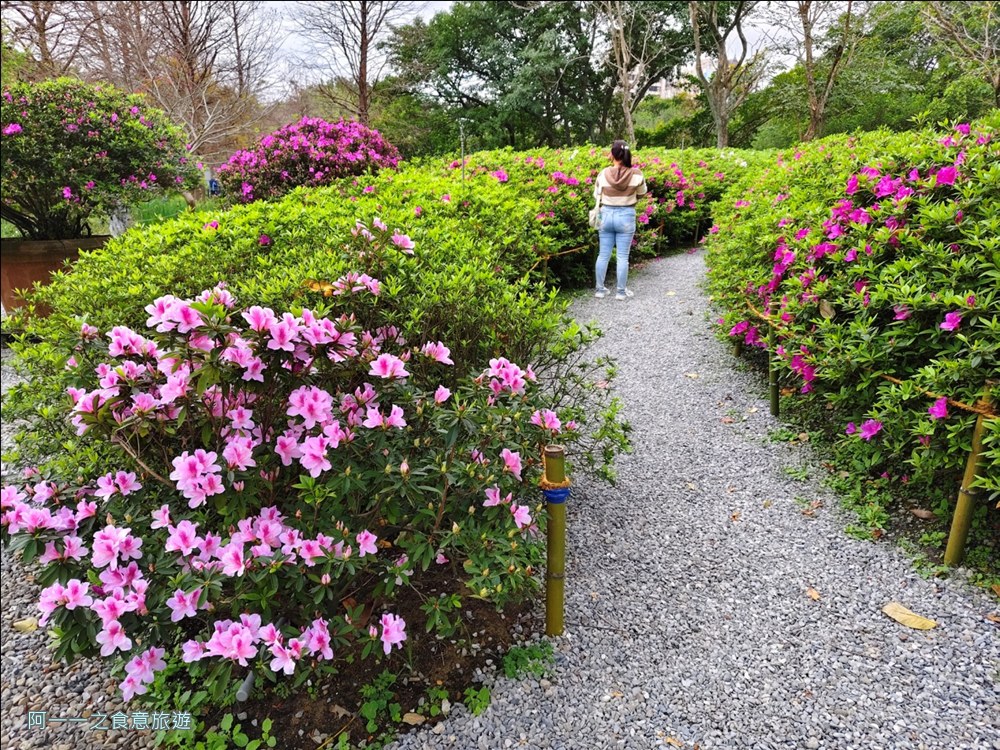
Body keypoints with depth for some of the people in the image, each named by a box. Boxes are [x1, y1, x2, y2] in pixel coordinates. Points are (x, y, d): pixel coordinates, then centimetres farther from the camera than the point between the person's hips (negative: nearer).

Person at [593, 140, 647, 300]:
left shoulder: (603, 174, -7)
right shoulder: (636, 175, -9)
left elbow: (597, 197, 4)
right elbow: (641, 194, 8)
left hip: (606, 215, 1)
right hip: (626, 216, -1)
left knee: (603, 254, 10)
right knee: (622, 256, 5)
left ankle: (600, 289, 17)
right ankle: (621, 291, 12)